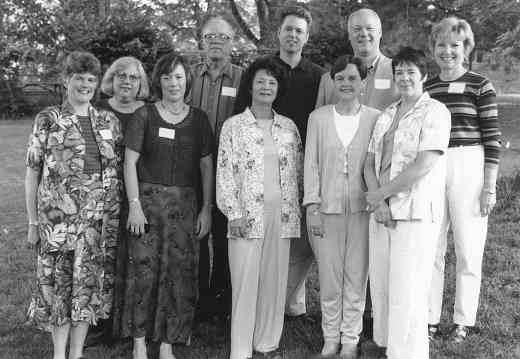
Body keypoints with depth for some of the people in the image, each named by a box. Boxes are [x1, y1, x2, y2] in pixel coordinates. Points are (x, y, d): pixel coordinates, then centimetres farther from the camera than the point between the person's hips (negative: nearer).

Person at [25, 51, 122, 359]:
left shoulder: (109, 121, 9)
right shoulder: (48, 120, 1)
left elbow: (120, 169, 12)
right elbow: (32, 173, 1)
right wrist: (33, 221, -2)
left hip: (101, 220, 3)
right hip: (58, 218, -2)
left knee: (90, 284, 8)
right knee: (59, 284, 3)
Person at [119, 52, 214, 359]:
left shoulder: (199, 119, 8)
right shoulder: (145, 115, 2)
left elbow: (207, 166, 7)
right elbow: (130, 162, -1)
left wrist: (206, 209, 1)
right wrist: (134, 204, -9)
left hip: (185, 203, 2)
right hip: (147, 199, -2)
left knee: (180, 273, 0)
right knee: (144, 270, -2)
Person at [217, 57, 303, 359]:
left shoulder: (289, 127, 12)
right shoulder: (234, 126, 2)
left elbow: (299, 170, 14)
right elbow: (225, 172, -3)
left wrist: (303, 207, 8)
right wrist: (234, 213, -9)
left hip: (283, 215, 3)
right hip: (248, 215, -3)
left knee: (276, 280, 8)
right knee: (245, 282, -1)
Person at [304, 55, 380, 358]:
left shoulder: (375, 118, 1)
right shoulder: (318, 118, 2)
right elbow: (311, 164, 2)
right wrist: (312, 208, -2)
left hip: (362, 208, 0)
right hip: (328, 208, 0)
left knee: (357, 276, 7)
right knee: (329, 278, 6)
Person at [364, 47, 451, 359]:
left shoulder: (435, 112, -5)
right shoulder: (386, 116, 16)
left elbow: (424, 165, -15)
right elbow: (370, 163, 11)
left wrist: (381, 193, -9)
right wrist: (379, 200, -6)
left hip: (416, 215, -6)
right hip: (381, 214, 6)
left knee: (406, 295, -4)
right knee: (380, 288, 11)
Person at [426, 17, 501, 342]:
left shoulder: (480, 86, -2)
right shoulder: (426, 88, 11)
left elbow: (492, 139, -4)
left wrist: (490, 187, -9)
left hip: (468, 171, -3)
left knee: (469, 251, 5)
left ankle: (464, 320, 19)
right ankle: (430, 318, 18)